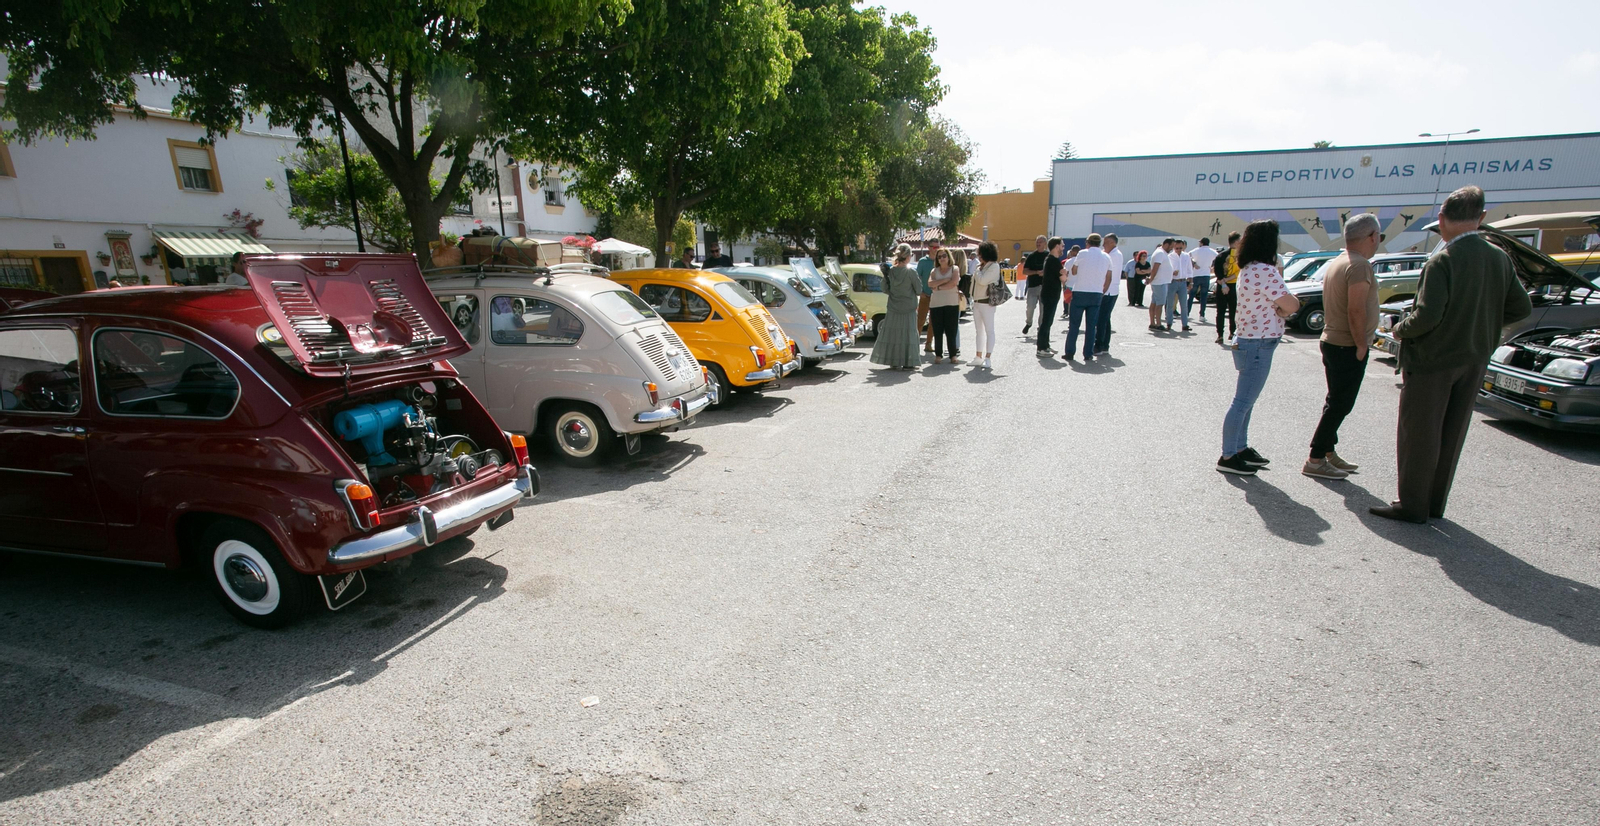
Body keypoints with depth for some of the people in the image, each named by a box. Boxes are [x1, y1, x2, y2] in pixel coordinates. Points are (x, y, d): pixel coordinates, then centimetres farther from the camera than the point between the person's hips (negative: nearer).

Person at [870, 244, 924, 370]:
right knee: (907, 334, 3)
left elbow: (886, 290, 4)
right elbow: (919, 290, -7)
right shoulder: (911, 272, -13)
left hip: (892, 309, 4)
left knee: (892, 333, 10)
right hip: (908, 310, -4)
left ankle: (893, 361, 14)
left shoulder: (890, 271, -3)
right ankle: (906, 362, 3)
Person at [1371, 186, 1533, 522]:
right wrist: (1479, 324, 18)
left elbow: (1427, 315, -26)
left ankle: (1412, 505, 8)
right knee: (1451, 434, 14)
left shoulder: (1443, 261, -18)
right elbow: (1521, 307, 10)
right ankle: (1435, 503, 23)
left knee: (1418, 434, 2)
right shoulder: (1499, 258, 4)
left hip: (1432, 359, -7)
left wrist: (1400, 330, -8)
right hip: (1474, 359, 7)